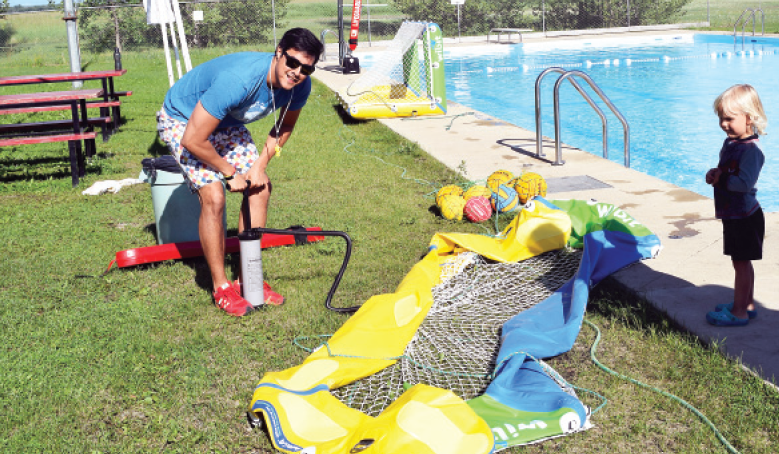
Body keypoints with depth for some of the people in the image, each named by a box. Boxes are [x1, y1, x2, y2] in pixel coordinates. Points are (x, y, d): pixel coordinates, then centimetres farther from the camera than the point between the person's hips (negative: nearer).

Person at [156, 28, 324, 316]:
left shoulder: (299, 86, -19)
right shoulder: (237, 80, -41)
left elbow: (285, 126, 4)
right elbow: (194, 140, -35)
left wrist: (260, 164, -11)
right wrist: (230, 174, -21)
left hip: (225, 122, 7)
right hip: (182, 122, -7)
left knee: (260, 188, -3)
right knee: (213, 196, -20)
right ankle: (221, 287, -4)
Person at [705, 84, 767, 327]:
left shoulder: (751, 149, -22)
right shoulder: (730, 143, 8)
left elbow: (745, 183, -31)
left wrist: (720, 179, -19)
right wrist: (714, 174, -2)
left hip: (745, 217, -9)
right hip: (732, 215, 9)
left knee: (741, 263, -1)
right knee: (742, 263, 18)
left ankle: (739, 312, 8)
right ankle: (747, 304, 30)